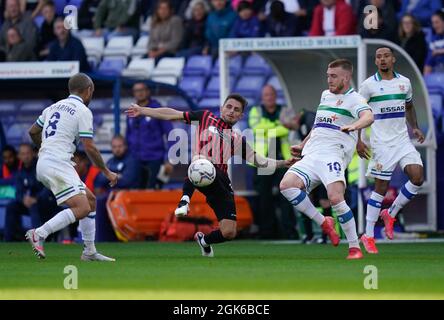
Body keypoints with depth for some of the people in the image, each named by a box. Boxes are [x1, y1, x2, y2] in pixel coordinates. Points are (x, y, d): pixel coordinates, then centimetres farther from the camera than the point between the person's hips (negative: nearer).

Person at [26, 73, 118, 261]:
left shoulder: (55, 106, 19)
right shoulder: (83, 111, -5)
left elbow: (33, 132, 26)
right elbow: (90, 148, -9)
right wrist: (107, 172, 2)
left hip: (44, 163, 9)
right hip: (58, 165, -9)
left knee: (90, 199, 15)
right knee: (82, 208, -17)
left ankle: (89, 252, 13)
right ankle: (39, 234, -22)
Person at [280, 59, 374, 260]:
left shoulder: (354, 99, -1)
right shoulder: (325, 95, 24)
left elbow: (368, 117, -22)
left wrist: (354, 125, -43)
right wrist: (303, 145, 44)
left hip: (333, 156, -7)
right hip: (311, 156, 7)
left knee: (335, 198, -28)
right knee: (286, 185, -18)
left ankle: (354, 247, -15)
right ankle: (323, 223, -4)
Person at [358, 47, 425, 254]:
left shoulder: (404, 82, 8)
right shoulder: (369, 85, -4)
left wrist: (415, 128, 10)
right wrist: (358, 141, -7)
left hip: (403, 139, 4)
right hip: (381, 142, -4)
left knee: (417, 177, -12)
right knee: (381, 187, -5)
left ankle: (390, 214, 10)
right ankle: (368, 236, 6)